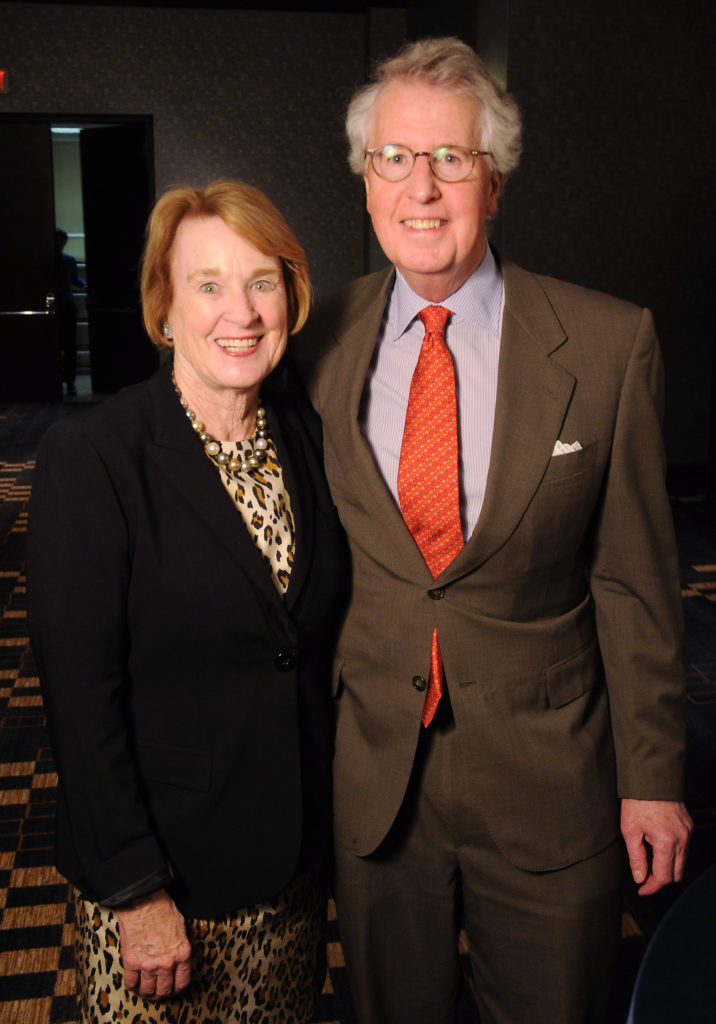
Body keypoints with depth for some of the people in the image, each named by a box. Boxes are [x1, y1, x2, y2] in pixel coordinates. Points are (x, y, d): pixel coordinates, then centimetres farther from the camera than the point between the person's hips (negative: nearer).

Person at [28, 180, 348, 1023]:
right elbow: (80, 693, -17)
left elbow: (319, 629, 6)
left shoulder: (307, 432, -1)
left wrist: (320, 823, 7)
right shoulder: (90, 457, -18)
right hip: (159, 869, -5)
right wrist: (135, 890, -14)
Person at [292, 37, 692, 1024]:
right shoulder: (322, 340, -3)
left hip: (550, 777, -1)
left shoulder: (610, 343, -10)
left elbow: (634, 579, -6)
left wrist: (651, 776, -3)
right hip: (373, 769, 2)